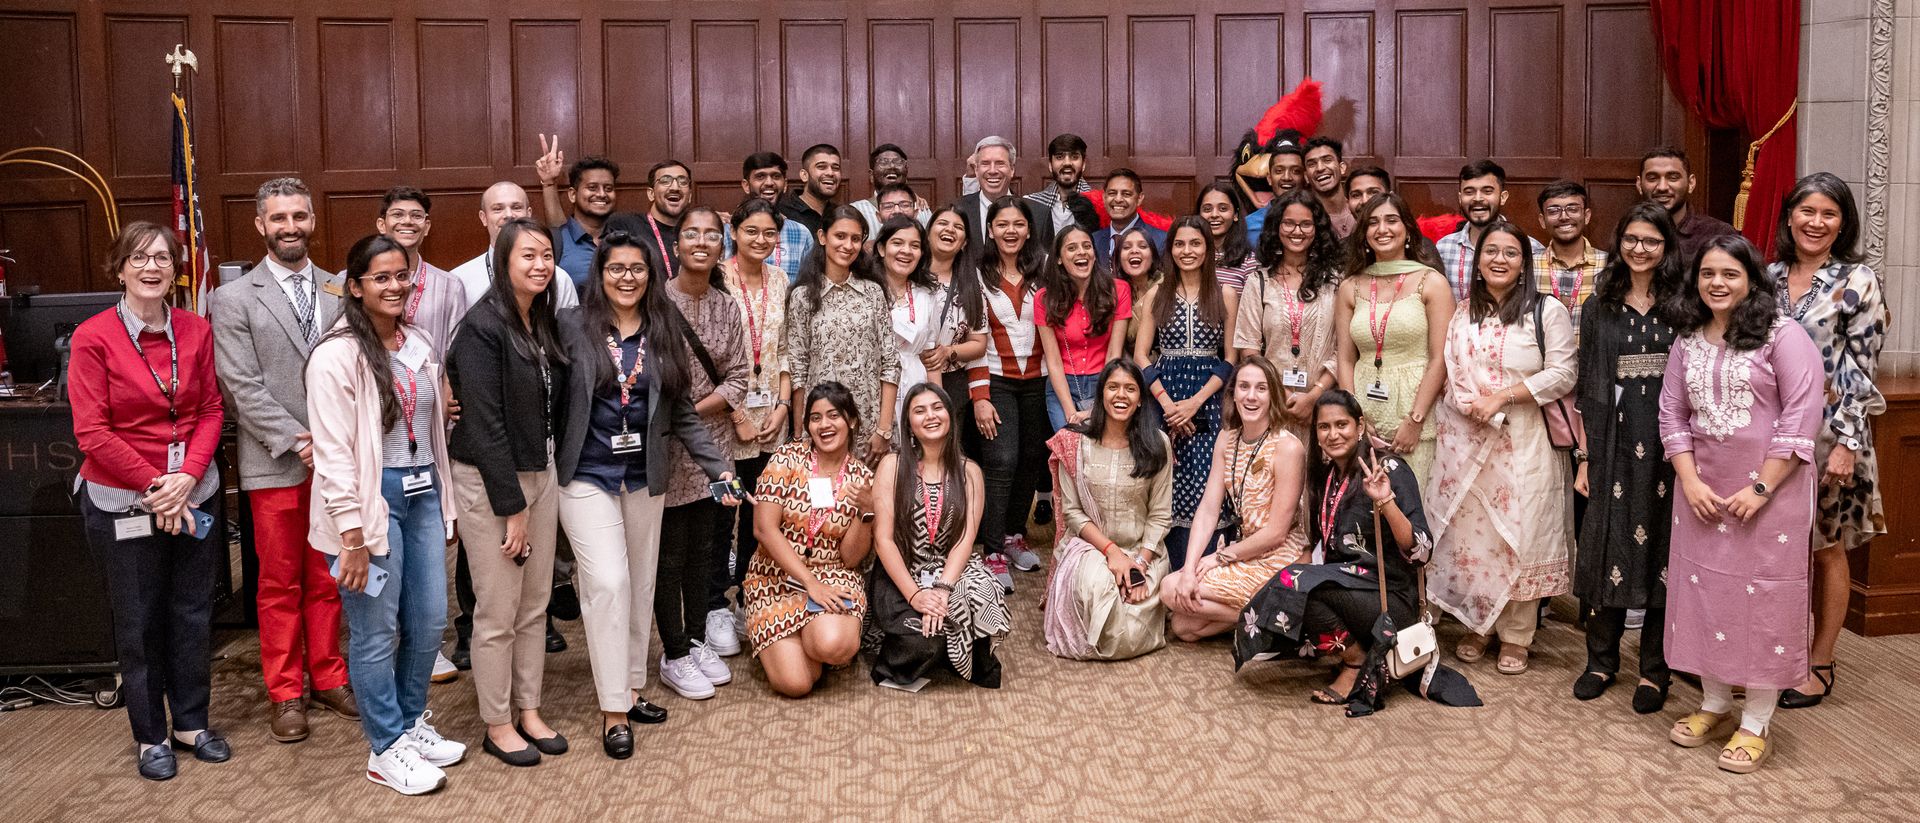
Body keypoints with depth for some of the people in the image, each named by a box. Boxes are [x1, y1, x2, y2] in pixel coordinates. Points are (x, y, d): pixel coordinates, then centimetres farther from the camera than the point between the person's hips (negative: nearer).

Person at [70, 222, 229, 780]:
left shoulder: (195, 331, 1)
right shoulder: (94, 338, -10)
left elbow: (210, 411, 2)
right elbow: (92, 432, -12)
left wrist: (188, 477, -12)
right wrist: (154, 486, -14)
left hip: (193, 495, 3)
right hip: (123, 502, -3)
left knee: (193, 612, 12)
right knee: (138, 622, 9)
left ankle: (191, 722, 28)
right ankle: (150, 736, 24)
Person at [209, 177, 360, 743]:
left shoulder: (341, 291, 6)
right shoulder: (234, 299, -1)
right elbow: (243, 387, -7)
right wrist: (298, 444, -15)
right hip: (275, 465, -2)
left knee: (327, 580, 11)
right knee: (280, 586, 7)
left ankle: (328, 678, 24)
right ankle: (286, 694, 18)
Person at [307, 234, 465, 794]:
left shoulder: (420, 344, 9)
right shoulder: (337, 355, -12)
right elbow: (332, 452, -15)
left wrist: (445, 498, 14)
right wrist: (353, 535, -17)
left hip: (423, 493, 7)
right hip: (372, 500, -7)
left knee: (430, 621, 13)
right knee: (376, 632, 4)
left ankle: (411, 722, 34)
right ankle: (385, 750, 19)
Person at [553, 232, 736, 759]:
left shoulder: (665, 332, 5)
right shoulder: (572, 326, -5)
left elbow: (681, 413, 7)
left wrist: (719, 467, 0)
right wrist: (546, 466, -17)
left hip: (644, 477, 4)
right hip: (587, 474, -4)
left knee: (641, 585, 11)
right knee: (608, 582, -11)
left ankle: (631, 688, 27)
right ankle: (613, 709, 0)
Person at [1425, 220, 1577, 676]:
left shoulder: (1547, 311, -1)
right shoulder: (1462, 312, 10)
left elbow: (1561, 374, -7)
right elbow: (1447, 371, 5)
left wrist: (1503, 396, -13)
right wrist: (1474, 406, -12)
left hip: (1524, 442, -3)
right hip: (1464, 439, 3)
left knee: (1518, 534, -1)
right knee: (1468, 531, 5)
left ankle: (1515, 636, 10)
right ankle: (1476, 625, 20)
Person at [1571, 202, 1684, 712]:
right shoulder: (1600, 307, 8)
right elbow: (1586, 385, 8)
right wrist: (1584, 455, 4)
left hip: (1668, 441, -2)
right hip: (1614, 441, 2)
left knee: (1662, 547, 3)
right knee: (1606, 543, 5)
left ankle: (1655, 669, 14)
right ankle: (1601, 659, 19)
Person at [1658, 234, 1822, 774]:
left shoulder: (1783, 335, -8)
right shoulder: (1687, 340, 8)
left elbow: (1801, 418, -13)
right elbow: (1672, 415, 7)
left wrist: (1760, 489, -16)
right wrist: (1690, 481, -6)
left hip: (1769, 489, -5)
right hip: (1702, 490, 5)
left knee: (1763, 599, 0)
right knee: (1704, 592, 10)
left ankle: (1756, 726, 11)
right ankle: (1714, 706, 25)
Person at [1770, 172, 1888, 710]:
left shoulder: (1857, 283, -7)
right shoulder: (1768, 277, 5)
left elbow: (1862, 371, -9)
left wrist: (1847, 444, -14)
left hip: (1829, 433, -4)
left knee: (1827, 549, 7)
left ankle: (1820, 665, 19)